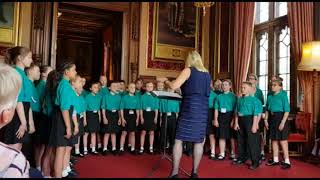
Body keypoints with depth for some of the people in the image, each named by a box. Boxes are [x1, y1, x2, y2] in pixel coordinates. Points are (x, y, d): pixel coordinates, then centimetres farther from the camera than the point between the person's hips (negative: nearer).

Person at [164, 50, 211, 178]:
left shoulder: (188, 70, -1)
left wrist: (166, 82, 10)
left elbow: (174, 86, -11)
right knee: (199, 141, 7)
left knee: (179, 139, -1)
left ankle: (174, 172, -4)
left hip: (190, 108, -5)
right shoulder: (207, 74, 16)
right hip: (203, 109, 6)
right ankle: (195, 172, 11)